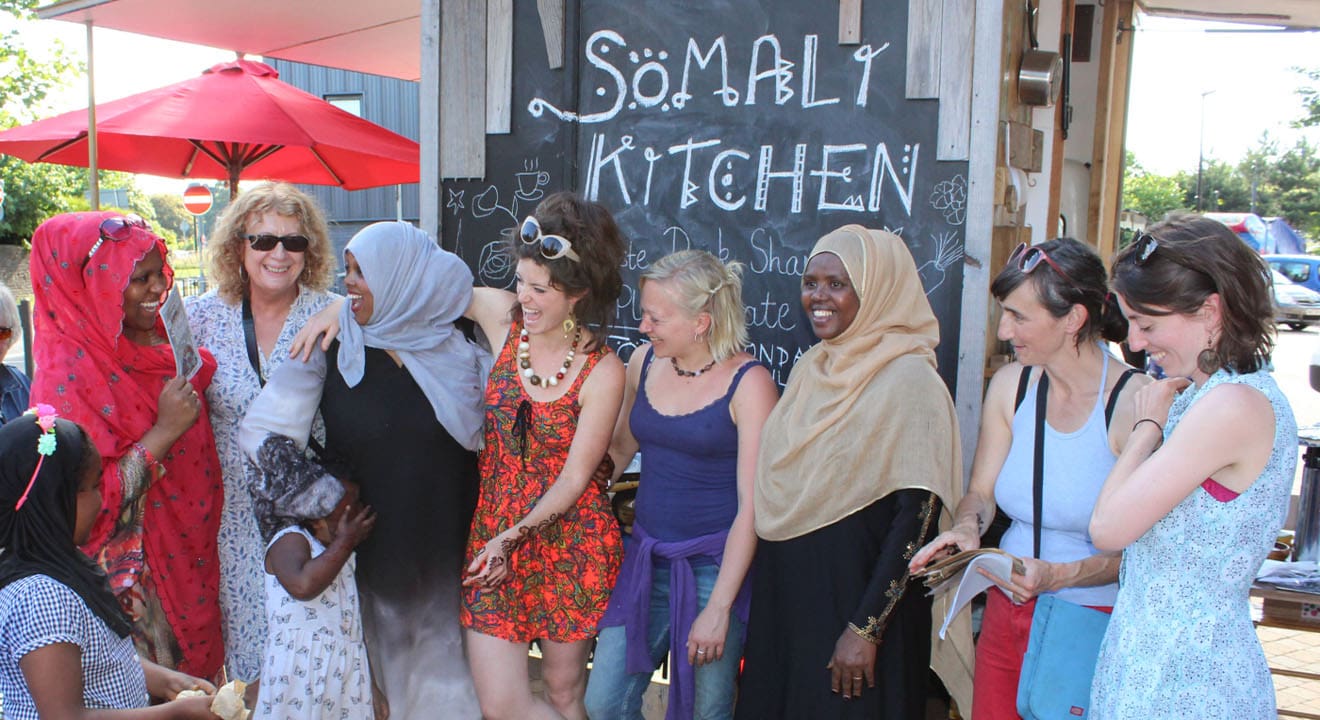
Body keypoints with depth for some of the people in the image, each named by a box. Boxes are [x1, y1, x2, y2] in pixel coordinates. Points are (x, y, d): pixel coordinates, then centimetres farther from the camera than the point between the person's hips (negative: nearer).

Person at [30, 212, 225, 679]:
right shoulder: (67, 375, -20)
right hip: (127, 582, -7)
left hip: (189, 561, 7)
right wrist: (162, 433, -26)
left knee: (192, 680, 18)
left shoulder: (158, 344, 2)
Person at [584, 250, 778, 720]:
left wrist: (719, 608, -16)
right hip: (646, 559, 5)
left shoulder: (748, 383, -13)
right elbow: (619, 447, 17)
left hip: (714, 568, -5)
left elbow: (751, 505, -14)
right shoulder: (644, 362, 2)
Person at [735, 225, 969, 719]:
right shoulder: (811, 368, 7)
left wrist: (866, 629, -19)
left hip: (853, 592, -7)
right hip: (784, 589, 7)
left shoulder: (909, 380, -16)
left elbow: (917, 515, -19)